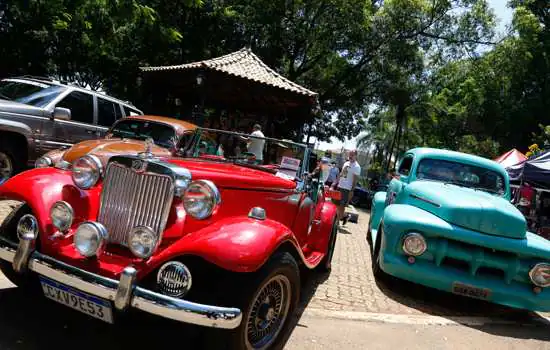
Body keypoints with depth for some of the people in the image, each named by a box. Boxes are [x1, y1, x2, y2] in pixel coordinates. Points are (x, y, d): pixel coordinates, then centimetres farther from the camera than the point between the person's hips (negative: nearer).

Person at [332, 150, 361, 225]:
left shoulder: (357, 167, -9)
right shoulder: (346, 163, 14)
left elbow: (355, 179, -12)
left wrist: (352, 190, -16)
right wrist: (335, 182, 16)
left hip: (347, 188, -8)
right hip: (340, 186, 8)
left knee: (342, 205, -5)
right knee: (337, 204, 11)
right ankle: (344, 216, 30)